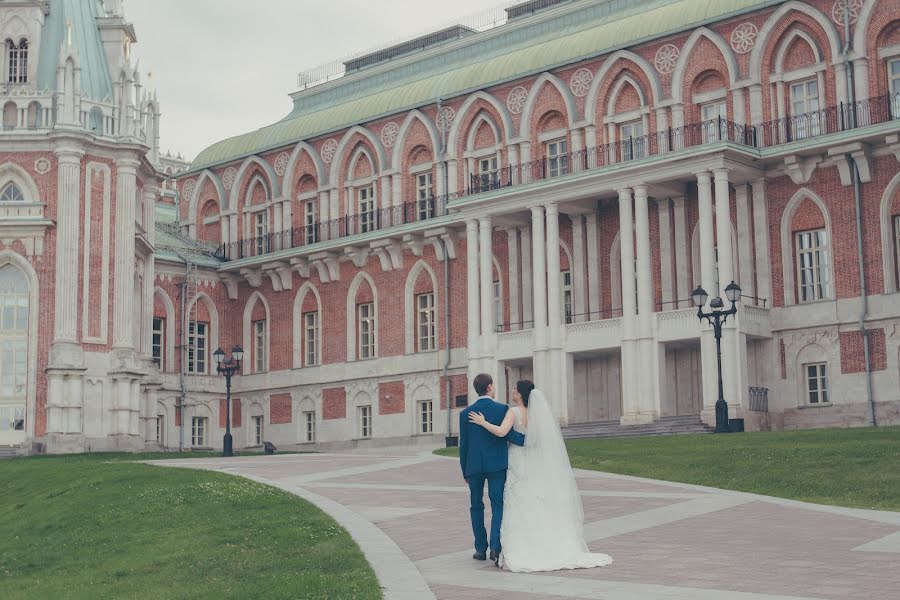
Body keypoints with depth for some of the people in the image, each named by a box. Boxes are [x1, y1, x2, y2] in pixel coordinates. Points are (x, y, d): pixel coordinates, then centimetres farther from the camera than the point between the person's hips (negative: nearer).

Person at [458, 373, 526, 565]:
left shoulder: (465, 414, 1)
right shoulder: (503, 409, -5)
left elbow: (463, 445, 4)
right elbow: (507, 434, -16)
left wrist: (465, 472, 13)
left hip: (474, 466, 2)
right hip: (497, 464, -2)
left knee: (476, 506, 13)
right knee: (498, 505, 2)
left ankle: (481, 549, 14)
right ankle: (495, 547, -12)